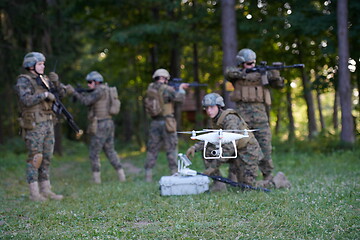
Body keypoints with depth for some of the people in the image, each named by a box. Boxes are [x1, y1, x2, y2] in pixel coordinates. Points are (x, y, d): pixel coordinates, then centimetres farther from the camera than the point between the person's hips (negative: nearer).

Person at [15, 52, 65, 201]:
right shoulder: (23, 81, -9)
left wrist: (55, 81, -6)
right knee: (35, 158, -7)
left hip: (47, 124, 8)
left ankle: (46, 190, 12)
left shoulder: (44, 80, 15)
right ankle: (34, 193, -2)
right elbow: (26, 100, -24)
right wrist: (45, 95, -18)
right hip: (33, 125, -8)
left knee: (47, 158, 7)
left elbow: (61, 93, 12)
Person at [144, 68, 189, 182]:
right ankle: (175, 174, 4)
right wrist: (181, 88, 5)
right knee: (171, 149, 3)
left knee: (152, 149, 9)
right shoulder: (167, 89, -11)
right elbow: (180, 98, -14)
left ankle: (148, 176, 8)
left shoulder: (150, 88, 6)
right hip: (166, 123, -5)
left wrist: (179, 87, 14)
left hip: (154, 123, 5)